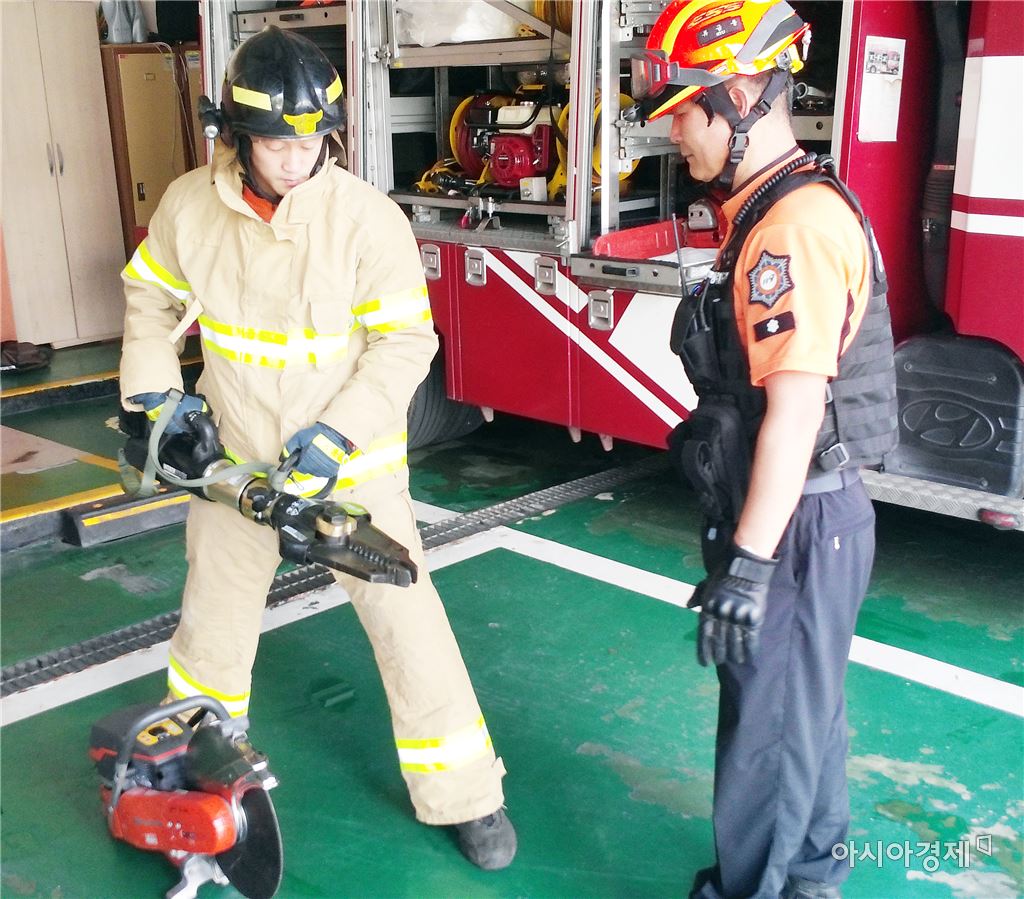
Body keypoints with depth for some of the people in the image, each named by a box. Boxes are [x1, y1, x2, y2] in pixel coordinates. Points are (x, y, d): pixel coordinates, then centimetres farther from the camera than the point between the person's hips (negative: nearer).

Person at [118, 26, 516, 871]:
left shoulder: (367, 218, -19)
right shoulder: (190, 206, -8)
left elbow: (404, 342, -16)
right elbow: (152, 300, 9)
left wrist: (338, 432, -24)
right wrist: (153, 392, 2)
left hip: (349, 462, -3)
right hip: (235, 455, 4)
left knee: (406, 621, -3)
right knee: (213, 614, 21)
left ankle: (466, 797, 15)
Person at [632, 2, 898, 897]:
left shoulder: (795, 224, -22)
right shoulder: (781, 208, 10)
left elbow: (795, 408, -26)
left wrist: (748, 564, -23)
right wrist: (744, 539, 21)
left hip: (796, 523, -10)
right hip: (815, 514, 10)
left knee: (765, 730, 6)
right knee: (806, 710, 23)